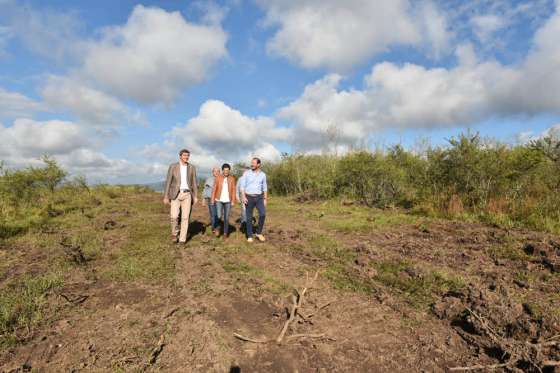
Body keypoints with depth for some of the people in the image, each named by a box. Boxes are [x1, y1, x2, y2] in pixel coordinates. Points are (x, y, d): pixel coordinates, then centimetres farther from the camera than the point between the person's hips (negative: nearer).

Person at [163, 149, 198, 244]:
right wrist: (165, 197, -4)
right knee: (174, 216, -12)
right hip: (176, 195, -1)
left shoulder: (192, 168, 5)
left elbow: (194, 183, 8)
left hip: (187, 195, 1)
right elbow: (168, 182, -2)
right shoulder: (173, 166, -1)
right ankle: (175, 232, 18)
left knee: (185, 217, -3)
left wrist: (195, 197, 3)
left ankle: (182, 239, 6)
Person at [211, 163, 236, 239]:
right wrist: (213, 199, -3)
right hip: (219, 200, -1)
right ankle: (216, 227, 18)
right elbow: (214, 189, 0)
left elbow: (233, 190, 1)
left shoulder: (232, 179, 1)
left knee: (226, 217, 4)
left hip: (228, 201, 1)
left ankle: (225, 233, 16)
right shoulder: (218, 177, -1)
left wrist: (233, 201, -4)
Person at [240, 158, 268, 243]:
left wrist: (265, 200, 5)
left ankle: (259, 233, -1)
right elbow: (242, 186, -5)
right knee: (249, 218, 1)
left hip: (259, 198, 1)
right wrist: (243, 197, -19)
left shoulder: (263, 174, 4)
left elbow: (265, 188, 10)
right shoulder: (246, 173, -3)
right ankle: (249, 236, 14)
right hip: (249, 198, -1)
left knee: (263, 214, -17)